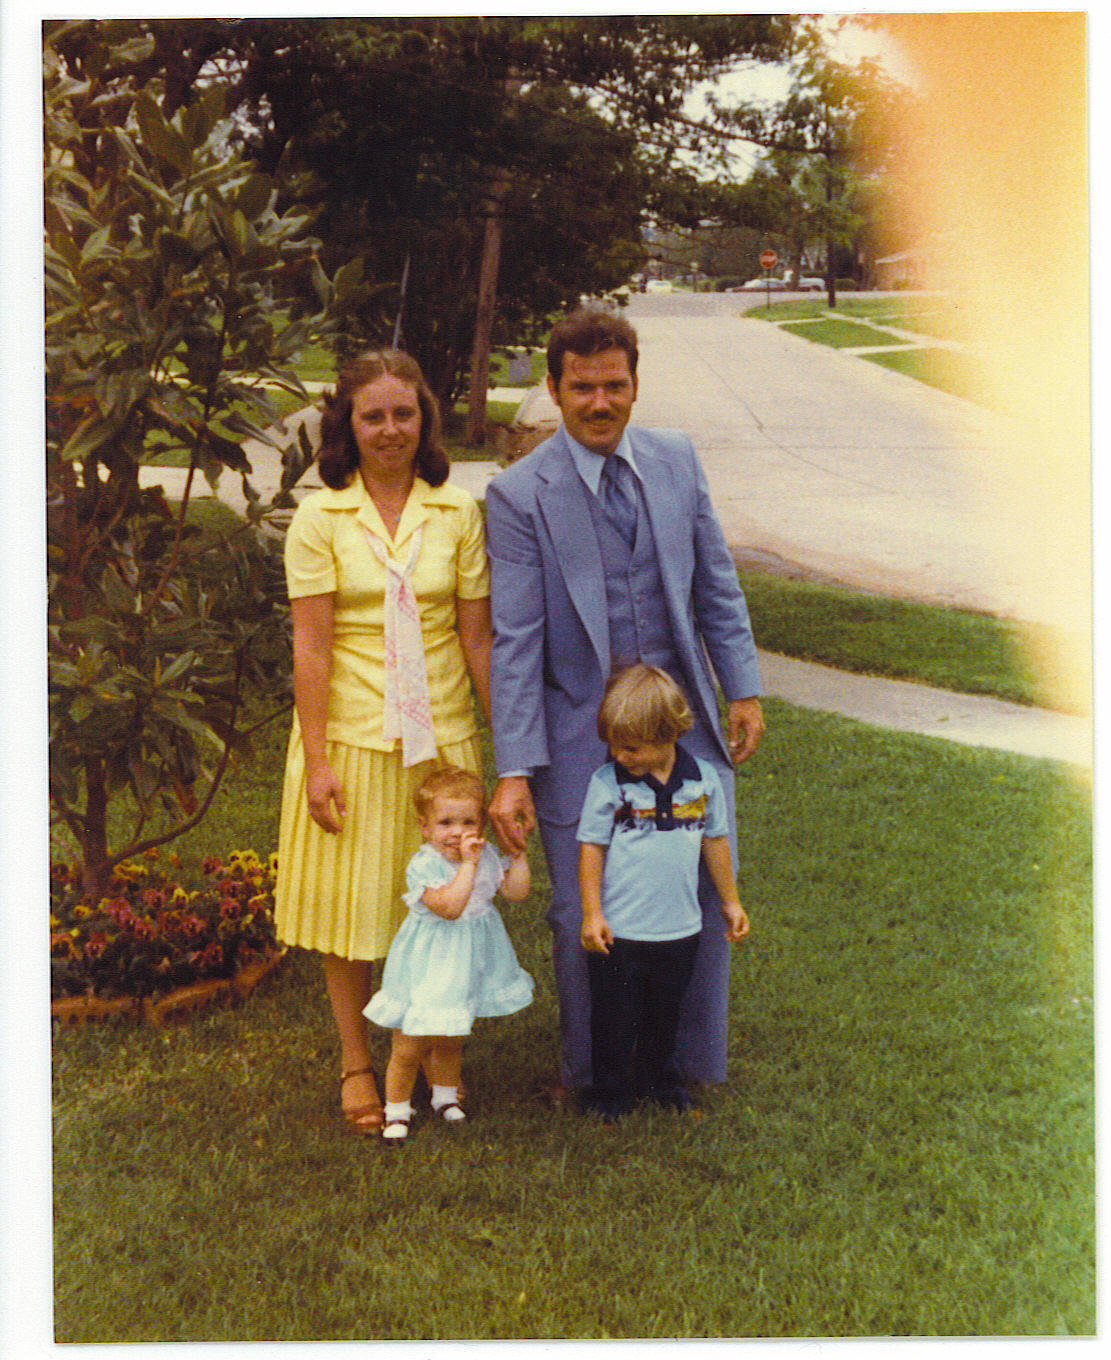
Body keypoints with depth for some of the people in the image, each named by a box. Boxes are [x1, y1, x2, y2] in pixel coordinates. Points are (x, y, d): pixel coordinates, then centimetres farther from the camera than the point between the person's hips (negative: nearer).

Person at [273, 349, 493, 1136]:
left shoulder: (457, 513, 0)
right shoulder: (320, 519, -5)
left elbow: (477, 636, 2)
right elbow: (311, 646, -7)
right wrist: (317, 760, -10)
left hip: (441, 736, 2)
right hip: (352, 736, -1)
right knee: (350, 902, 6)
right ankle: (357, 1063, 24)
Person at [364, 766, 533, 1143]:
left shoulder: (486, 856, -1)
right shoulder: (423, 865, -22)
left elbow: (516, 892, -1)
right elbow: (449, 907, -32)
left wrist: (518, 851, -7)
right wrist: (468, 864, -34)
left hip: (467, 963, 5)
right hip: (429, 966, -5)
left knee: (448, 1042, 22)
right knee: (409, 1047, 2)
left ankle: (445, 1096, 43)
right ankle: (397, 1109, 20)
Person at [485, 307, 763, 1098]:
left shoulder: (677, 460, 3)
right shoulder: (519, 494, -10)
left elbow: (717, 586, 11)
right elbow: (515, 640, -12)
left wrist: (743, 689, 6)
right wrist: (513, 772, -16)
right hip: (582, 723, -4)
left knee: (705, 894, 10)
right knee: (583, 914, 4)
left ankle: (693, 1063, 31)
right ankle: (590, 1072, 27)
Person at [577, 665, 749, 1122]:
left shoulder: (703, 779, -5)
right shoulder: (606, 783, -13)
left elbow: (715, 841, 8)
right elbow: (591, 848, -6)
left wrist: (730, 901, 15)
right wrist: (591, 914, -8)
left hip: (679, 928, 3)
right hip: (619, 930, -3)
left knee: (664, 1013, 19)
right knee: (614, 1016, 8)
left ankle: (659, 1080, 40)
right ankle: (610, 1090, 26)